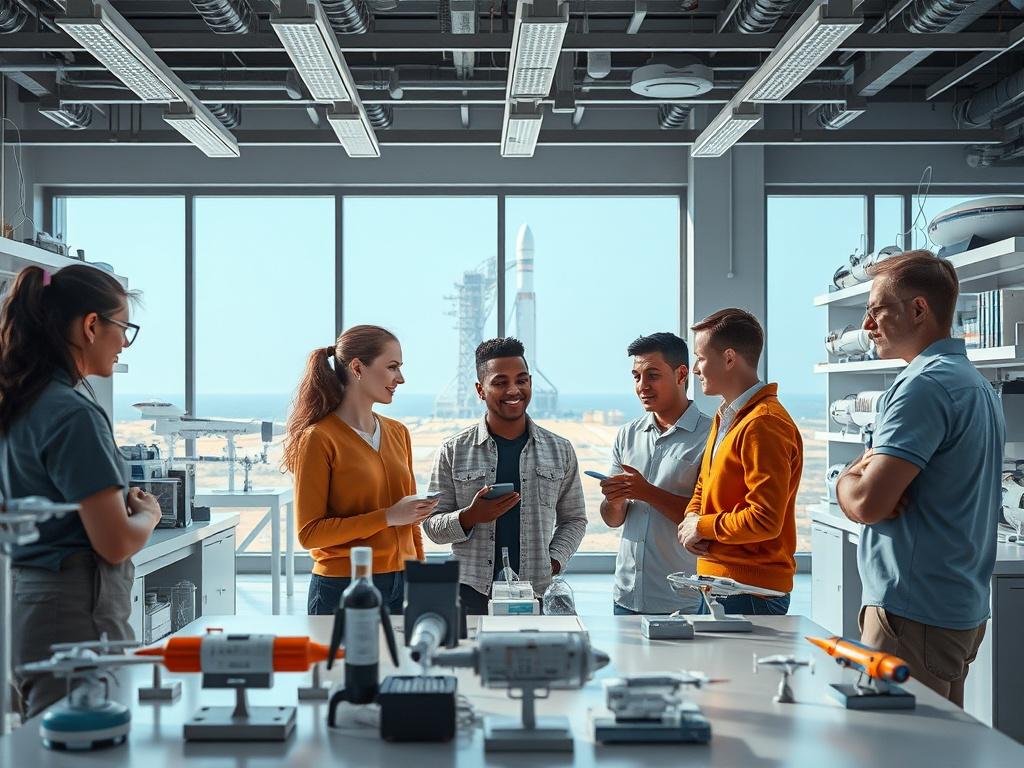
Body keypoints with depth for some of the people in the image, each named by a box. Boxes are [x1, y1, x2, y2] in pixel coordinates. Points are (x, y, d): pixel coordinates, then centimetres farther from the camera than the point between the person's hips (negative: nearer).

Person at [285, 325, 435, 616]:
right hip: (343, 589, -5)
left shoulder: (398, 433, 11)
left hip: (402, 584, 6)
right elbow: (309, 533, -12)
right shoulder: (319, 439, -9)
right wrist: (387, 517, -16)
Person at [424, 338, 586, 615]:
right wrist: (470, 517, -14)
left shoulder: (559, 450, 9)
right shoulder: (453, 451, 4)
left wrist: (553, 563, -2)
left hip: (538, 593, 1)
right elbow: (432, 526, 4)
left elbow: (574, 519, 14)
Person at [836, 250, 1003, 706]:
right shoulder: (977, 384, 16)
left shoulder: (924, 386, -17)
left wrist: (848, 481, -2)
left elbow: (867, 503, -24)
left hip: (914, 613, -10)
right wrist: (868, 473, -2)